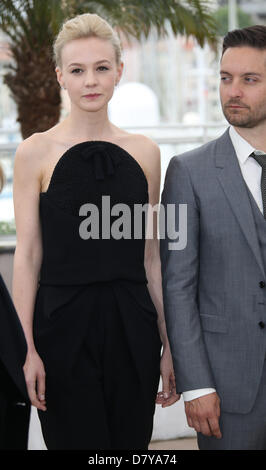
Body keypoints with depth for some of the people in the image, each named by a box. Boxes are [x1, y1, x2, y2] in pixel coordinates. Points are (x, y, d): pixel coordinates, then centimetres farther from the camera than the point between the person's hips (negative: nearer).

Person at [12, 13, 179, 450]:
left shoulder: (144, 152, 8)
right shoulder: (36, 152, -1)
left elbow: (151, 255, 10)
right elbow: (27, 256, -3)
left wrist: (169, 343, 7)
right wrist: (26, 348, -10)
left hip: (132, 329, 3)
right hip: (64, 327, -3)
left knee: (132, 442, 8)